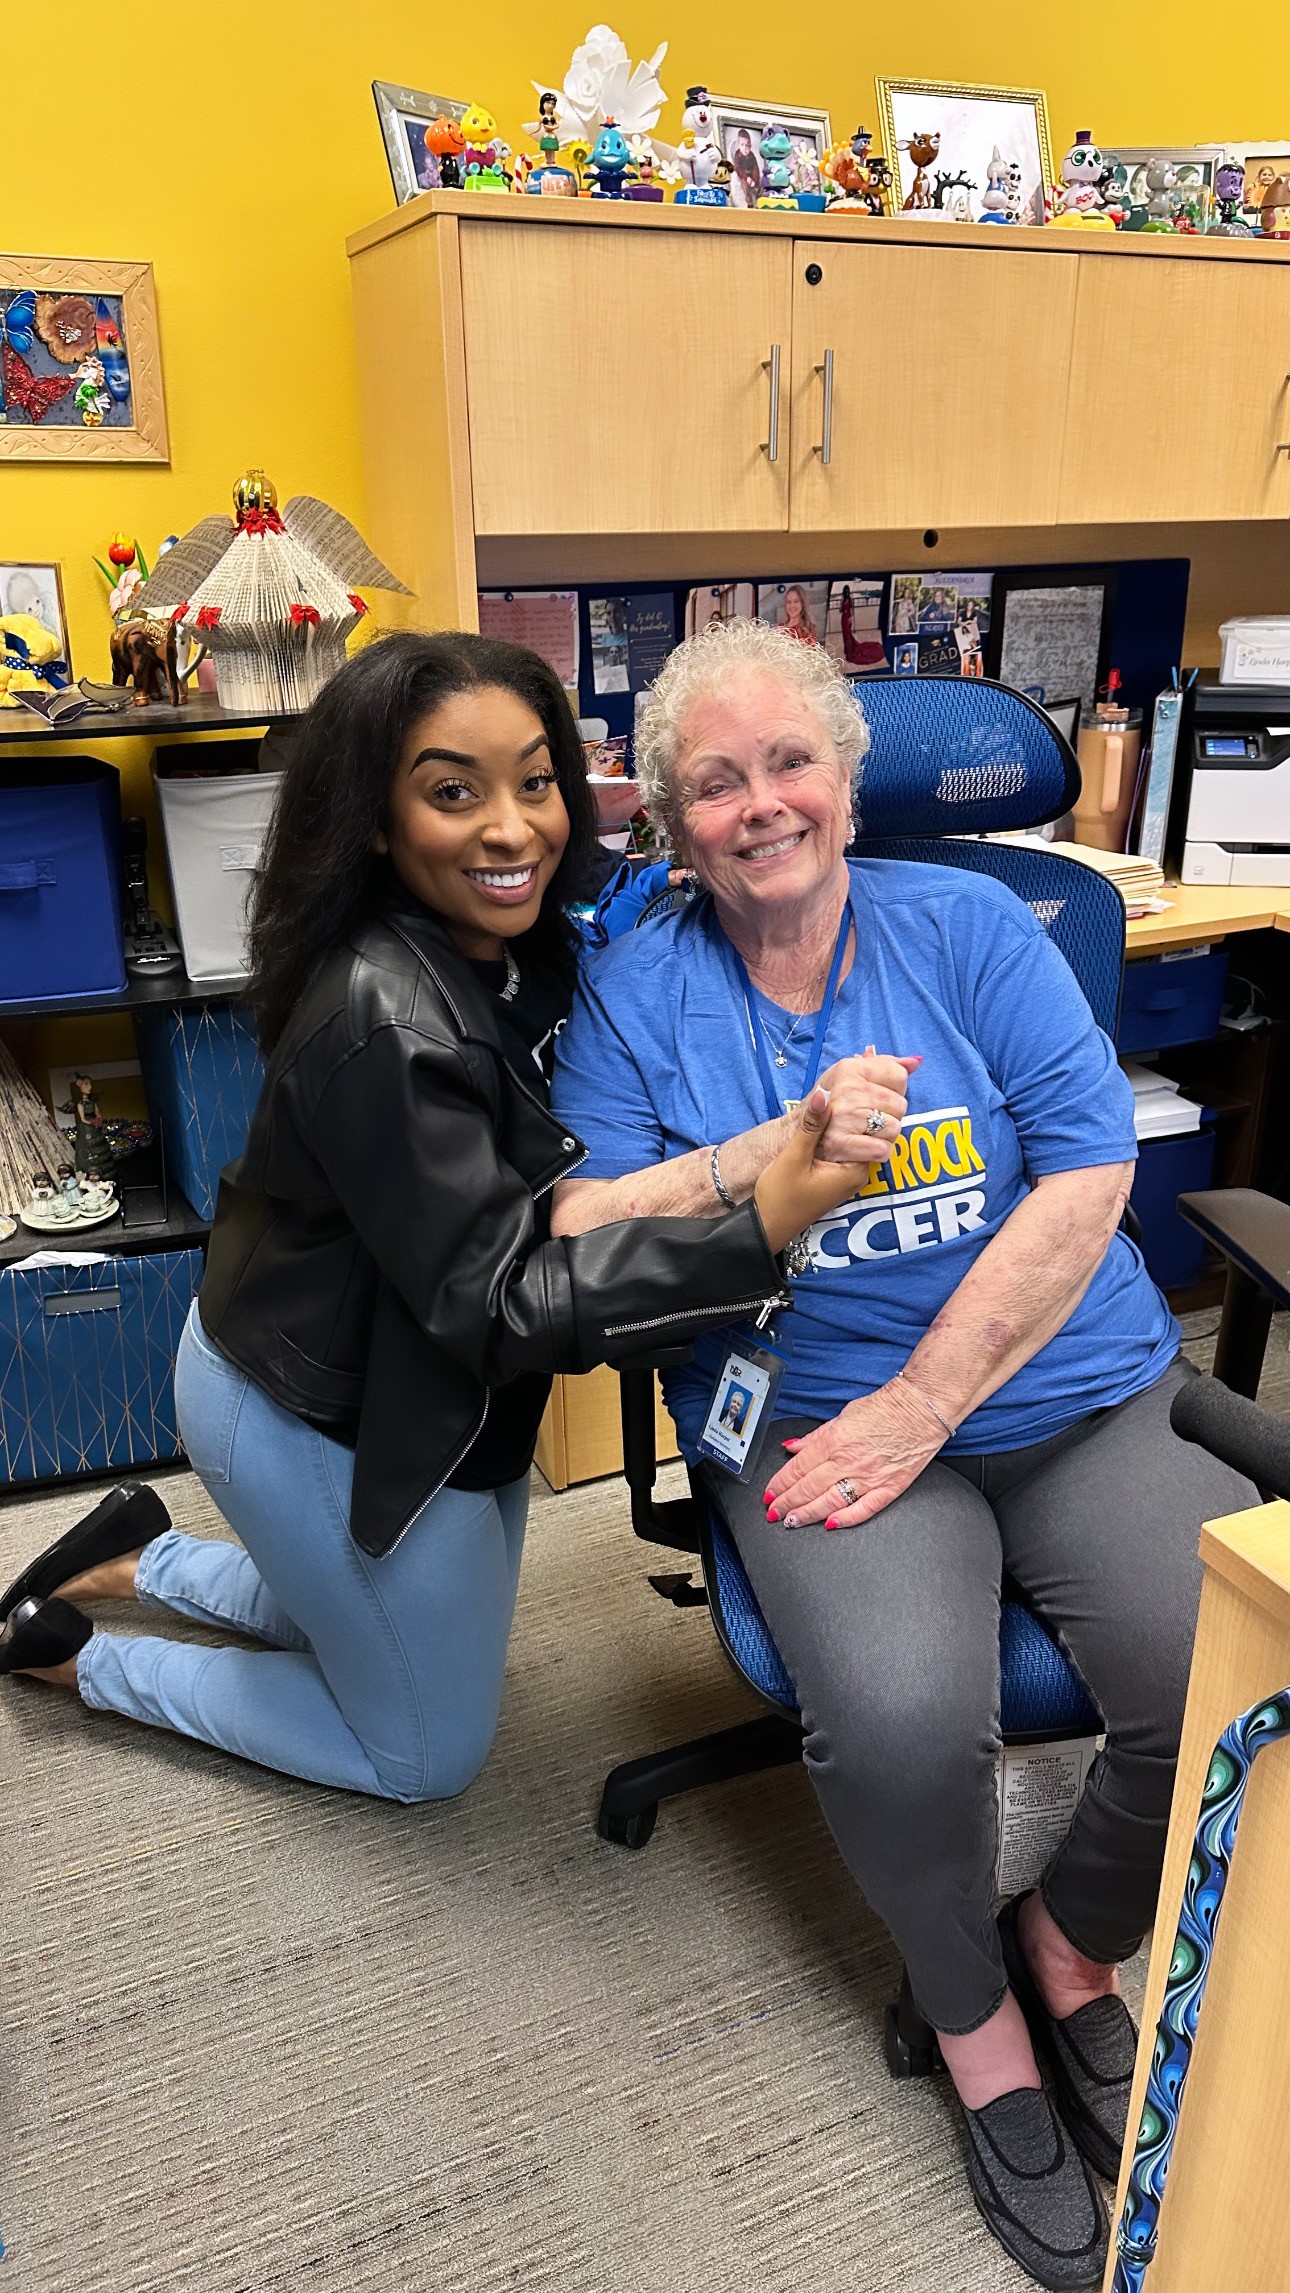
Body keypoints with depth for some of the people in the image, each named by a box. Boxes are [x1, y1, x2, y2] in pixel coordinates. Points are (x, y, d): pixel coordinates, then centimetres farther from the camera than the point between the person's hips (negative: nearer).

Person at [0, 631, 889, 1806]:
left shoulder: (523, 948, -7)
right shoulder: (383, 1023, -33)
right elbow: (497, 1302, -34)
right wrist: (762, 1227, -47)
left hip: (414, 1382, 8)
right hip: (317, 1422, -8)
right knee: (426, 1753, 13)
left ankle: (138, 1562, 37)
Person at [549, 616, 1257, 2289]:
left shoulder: (973, 927, 3)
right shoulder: (633, 994, 4)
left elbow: (1088, 1179, -5)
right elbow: (580, 1243, -2)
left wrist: (918, 1409, -12)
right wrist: (771, 1155, -18)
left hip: (1076, 1392, 2)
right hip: (818, 1415, -1)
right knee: (902, 1721, -28)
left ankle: (1075, 1949, 16)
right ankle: (972, 2010, 9)